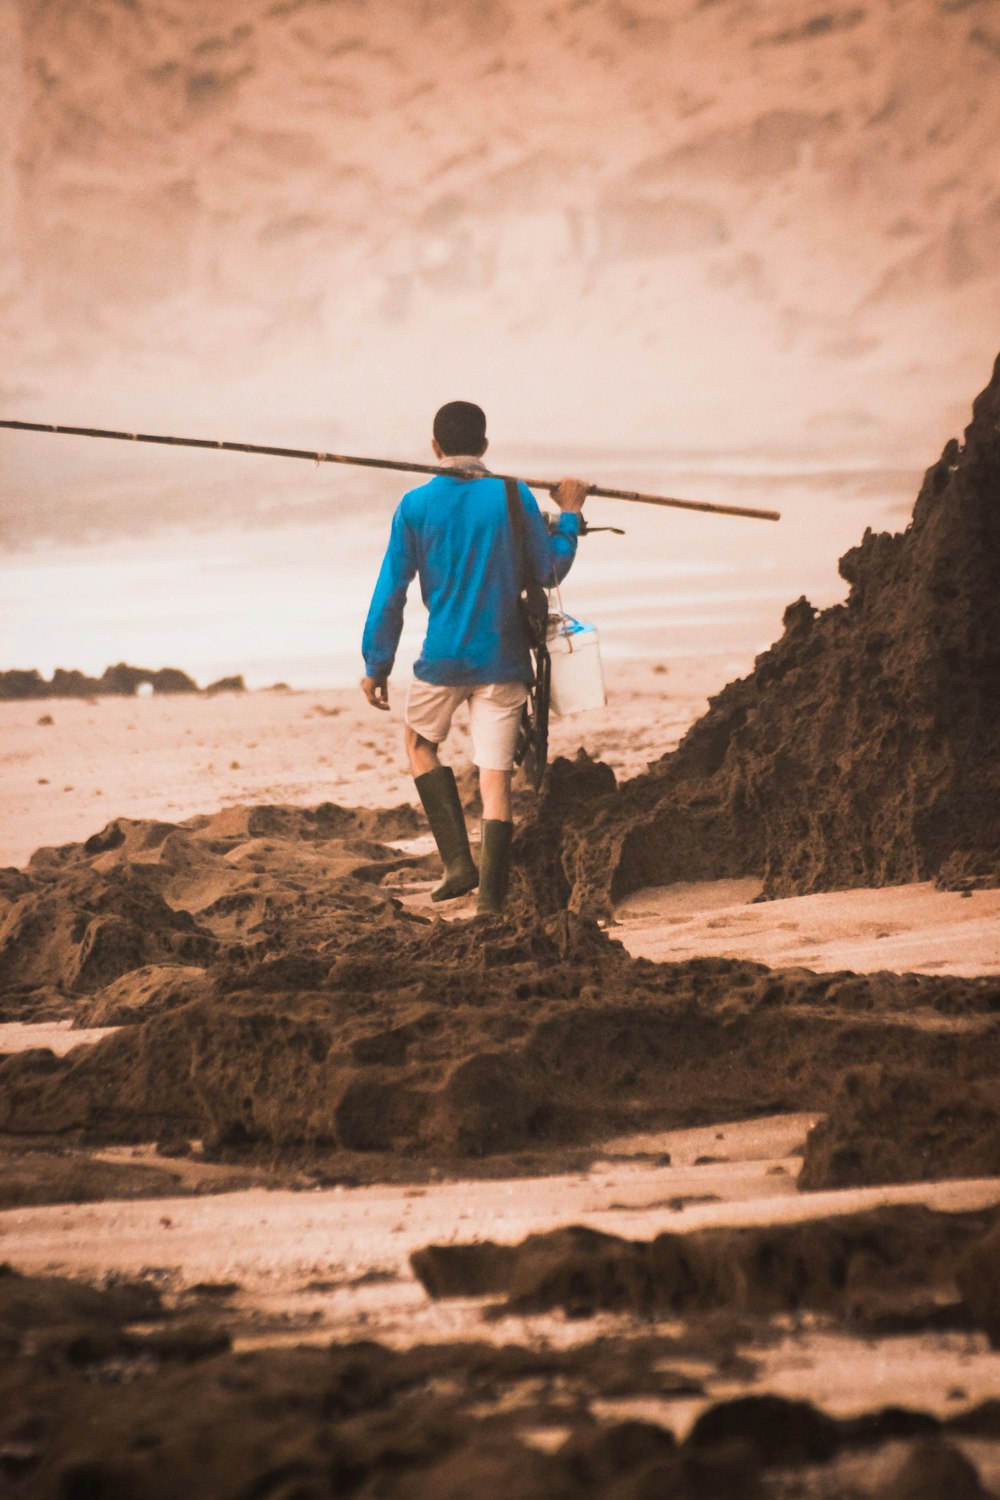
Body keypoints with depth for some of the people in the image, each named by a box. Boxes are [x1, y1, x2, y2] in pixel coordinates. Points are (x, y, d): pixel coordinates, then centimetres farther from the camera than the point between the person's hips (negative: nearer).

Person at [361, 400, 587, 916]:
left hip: (443, 659, 0)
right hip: (502, 659, 0)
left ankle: (457, 861, 11)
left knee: (420, 742, 24)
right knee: (495, 775, 1)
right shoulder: (513, 497, -4)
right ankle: (491, 898, -3)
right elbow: (550, 570, 4)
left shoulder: (415, 506, -4)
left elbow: (390, 591, -3)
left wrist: (376, 665, 4)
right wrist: (569, 515, 19)